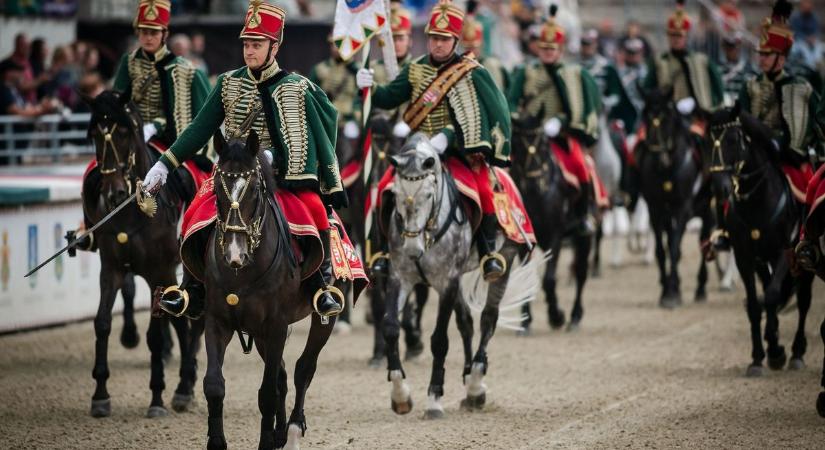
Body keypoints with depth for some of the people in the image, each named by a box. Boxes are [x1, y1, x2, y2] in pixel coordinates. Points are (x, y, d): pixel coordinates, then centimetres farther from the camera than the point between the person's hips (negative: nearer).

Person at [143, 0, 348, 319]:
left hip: (290, 178, -2)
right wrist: (165, 165, 1)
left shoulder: (298, 89, -2)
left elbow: (321, 140, 1)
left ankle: (323, 286, -12)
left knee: (315, 210, -28)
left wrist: (333, 188, -1)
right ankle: (192, 294, -6)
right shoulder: (229, 84, 5)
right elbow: (200, 130, 8)